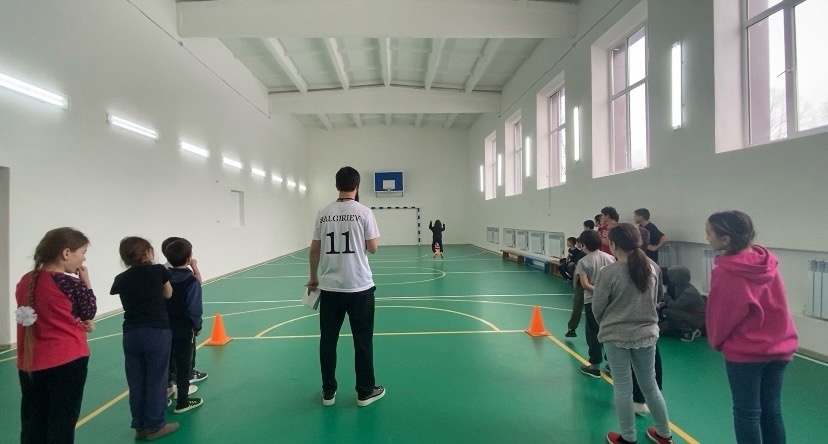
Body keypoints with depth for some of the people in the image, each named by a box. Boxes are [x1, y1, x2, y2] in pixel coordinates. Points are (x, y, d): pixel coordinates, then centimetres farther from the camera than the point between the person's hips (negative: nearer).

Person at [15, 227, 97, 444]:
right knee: (62, 425, 6)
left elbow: (47, 318, 11)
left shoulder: (25, 281, 4)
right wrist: (86, 281, 3)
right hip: (66, 361, -6)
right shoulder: (72, 284, -16)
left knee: (32, 426, 17)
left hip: (30, 363, 7)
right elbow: (89, 312, -1)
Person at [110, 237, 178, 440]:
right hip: (158, 332, -3)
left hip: (131, 334, 4)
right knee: (156, 379, 6)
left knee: (136, 382, 12)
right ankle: (155, 426, 14)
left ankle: (140, 426, 23)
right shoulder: (158, 270, -4)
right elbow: (168, 294, 11)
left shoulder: (121, 279, 4)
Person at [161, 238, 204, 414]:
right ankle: (182, 402, 15)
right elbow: (194, 309, -19)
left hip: (165, 328, 5)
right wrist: (197, 326, -4)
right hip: (184, 330, -5)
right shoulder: (192, 281, -19)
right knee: (183, 366, 6)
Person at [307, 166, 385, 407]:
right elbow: (373, 248, -6)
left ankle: (328, 392, 23)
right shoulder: (363, 212, -7)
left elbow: (314, 249, 5)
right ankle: (365, 391, 19)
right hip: (359, 287, -3)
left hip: (329, 287, 3)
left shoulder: (323, 213, 1)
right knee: (363, 340, 9)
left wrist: (313, 277, 17)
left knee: (328, 340, 13)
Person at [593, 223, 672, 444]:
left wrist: (606, 325, 12)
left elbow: (597, 307, -8)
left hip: (616, 336, -5)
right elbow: (654, 301, 10)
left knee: (623, 387, 9)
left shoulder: (609, 272, -17)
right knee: (650, 385, 20)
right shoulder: (651, 268, -2)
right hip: (646, 334, 5)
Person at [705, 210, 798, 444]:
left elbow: (720, 314, -10)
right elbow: (775, 305, 9)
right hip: (779, 348, 6)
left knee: (747, 412, 7)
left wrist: (716, 341, 8)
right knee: (772, 409, 17)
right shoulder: (769, 263, -2)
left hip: (744, 352, -6)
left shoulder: (725, 272, -22)